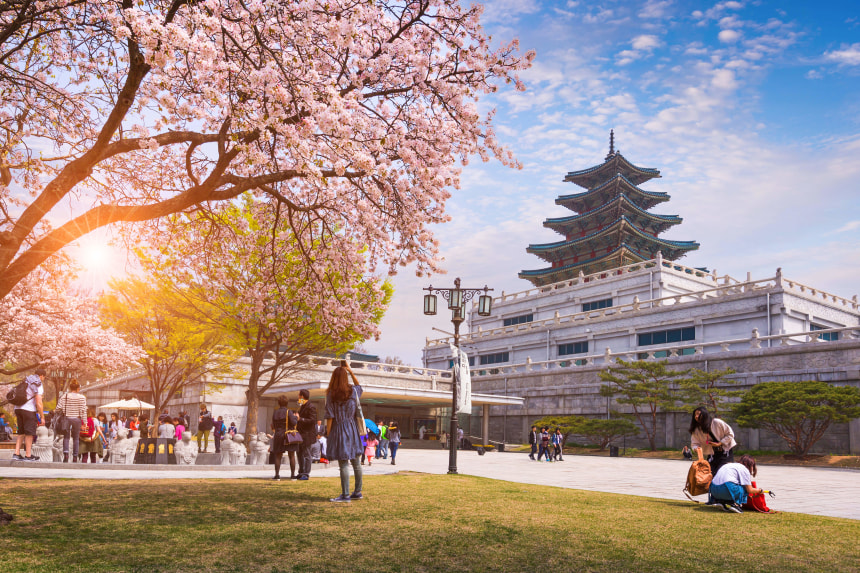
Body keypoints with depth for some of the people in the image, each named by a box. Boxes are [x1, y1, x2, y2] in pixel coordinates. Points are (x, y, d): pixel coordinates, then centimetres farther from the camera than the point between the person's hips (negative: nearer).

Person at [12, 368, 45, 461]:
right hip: (29, 409, -7)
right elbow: (38, 403, -15)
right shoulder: (38, 385, -9)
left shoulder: (26, 381, 14)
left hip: (18, 408, 7)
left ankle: (16, 453, 11)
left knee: (21, 432, 15)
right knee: (30, 432, -2)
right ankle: (28, 455, 0)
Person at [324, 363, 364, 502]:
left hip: (338, 430, -4)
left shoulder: (331, 395, -9)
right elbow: (360, 387, 26)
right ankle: (358, 492, 19)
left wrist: (328, 433, -2)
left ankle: (345, 495, -2)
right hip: (352, 429, 5)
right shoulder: (353, 392, 1)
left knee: (343, 463, -4)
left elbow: (330, 417, -9)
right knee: (355, 462, 11)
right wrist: (351, 372, 22)